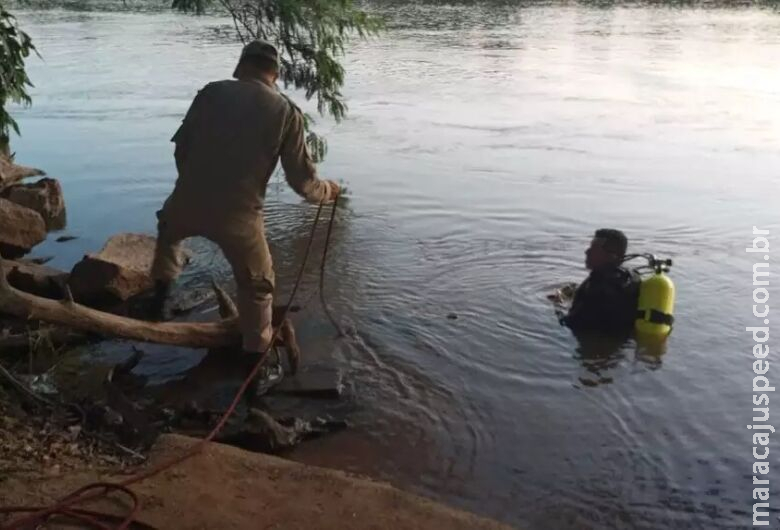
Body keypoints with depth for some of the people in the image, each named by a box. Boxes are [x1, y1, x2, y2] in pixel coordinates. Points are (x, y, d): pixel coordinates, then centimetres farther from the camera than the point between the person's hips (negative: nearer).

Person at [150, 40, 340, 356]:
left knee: (168, 230, 39)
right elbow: (302, 181, -2)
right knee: (257, 285, 20)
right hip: (240, 216, -2)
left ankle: (159, 297, 47)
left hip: (189, 202, 2)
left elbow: (181, 147, 8)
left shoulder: (212, 92, 4)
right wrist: (328, 191, 20)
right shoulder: (287, 112, -1)